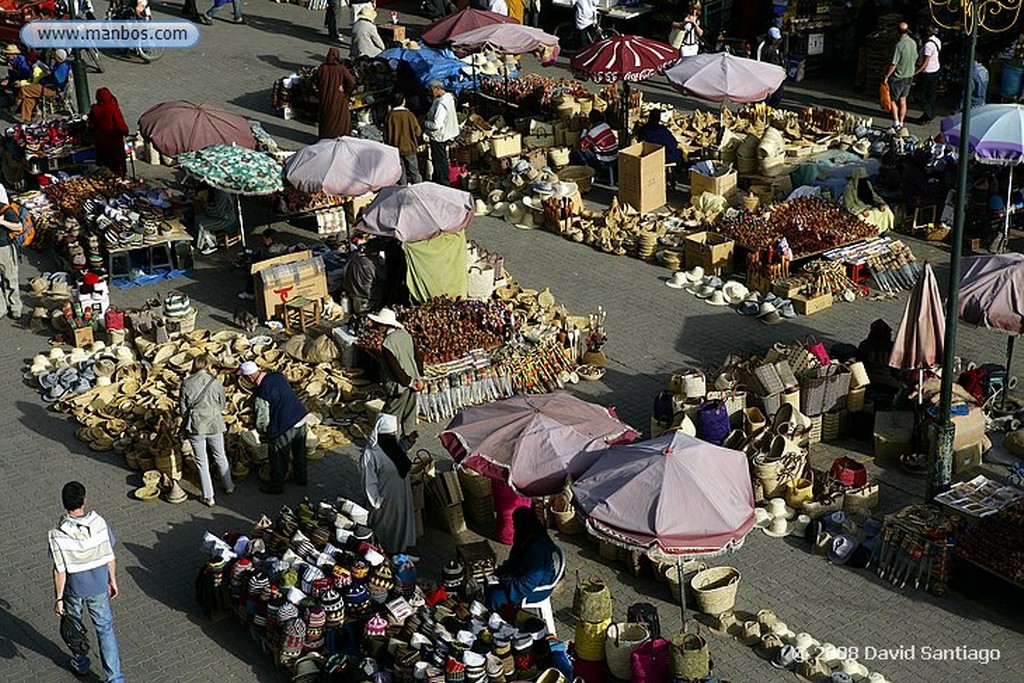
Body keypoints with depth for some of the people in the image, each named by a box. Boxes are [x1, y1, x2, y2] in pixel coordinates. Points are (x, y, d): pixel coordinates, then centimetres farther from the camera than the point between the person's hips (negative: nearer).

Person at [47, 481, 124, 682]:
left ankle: (80, 664, 45)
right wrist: (112, 581, 11)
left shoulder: (56, 534, -22)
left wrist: (58, 598, -5)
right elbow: (110, 557, -4)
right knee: (105, 629, 11)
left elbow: (60, 570, -17)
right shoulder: (100, 524, -15)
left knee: (73, 626, 24)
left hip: (73, 590, -1)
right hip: (99, 587, 1)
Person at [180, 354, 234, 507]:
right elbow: (222, 404, 1)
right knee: (220, 457, 20)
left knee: (202, 462, 9)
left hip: (195, 427, 0)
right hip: (214, 425, 0)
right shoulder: (216, 382, -9)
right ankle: (229, 487, 36)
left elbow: (182, 408, -4)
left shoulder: (186, 383, -9)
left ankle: (208, 497, 12)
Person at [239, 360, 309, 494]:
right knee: (299, 452, 27)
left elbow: (262, 420, -14)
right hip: (301, 418, 8)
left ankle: (276, 486, 32)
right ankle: (301, 477, 46)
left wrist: (261, 430, 8)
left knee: (278, 459, 15)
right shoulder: (278, 376, -2)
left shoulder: (261, 394, -23)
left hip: (284, 428, -7)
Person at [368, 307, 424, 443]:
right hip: (412, 379, 7)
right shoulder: (405, 335, -3)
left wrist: (408, 382, -10)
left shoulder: (387, 344, -25)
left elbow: (395, 368, -22)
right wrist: (418, 379, 7)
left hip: (399, 386, -7)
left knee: (389, 416, 4)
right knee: (409, 411, 23)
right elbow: (415, 357, 3)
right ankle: (410, 435, 36)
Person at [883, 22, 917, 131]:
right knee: (903, 100, 14)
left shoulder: (899, 45, -23)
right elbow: (915, 59, 10)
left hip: (898, 77, -7)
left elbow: (894, 64, -22)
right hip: (909, 76, 7)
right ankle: (901, 123, 19)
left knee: (893, 100, 6)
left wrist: (886, 76, -14)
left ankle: (896, 123, 2)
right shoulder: (913, 43, 0)